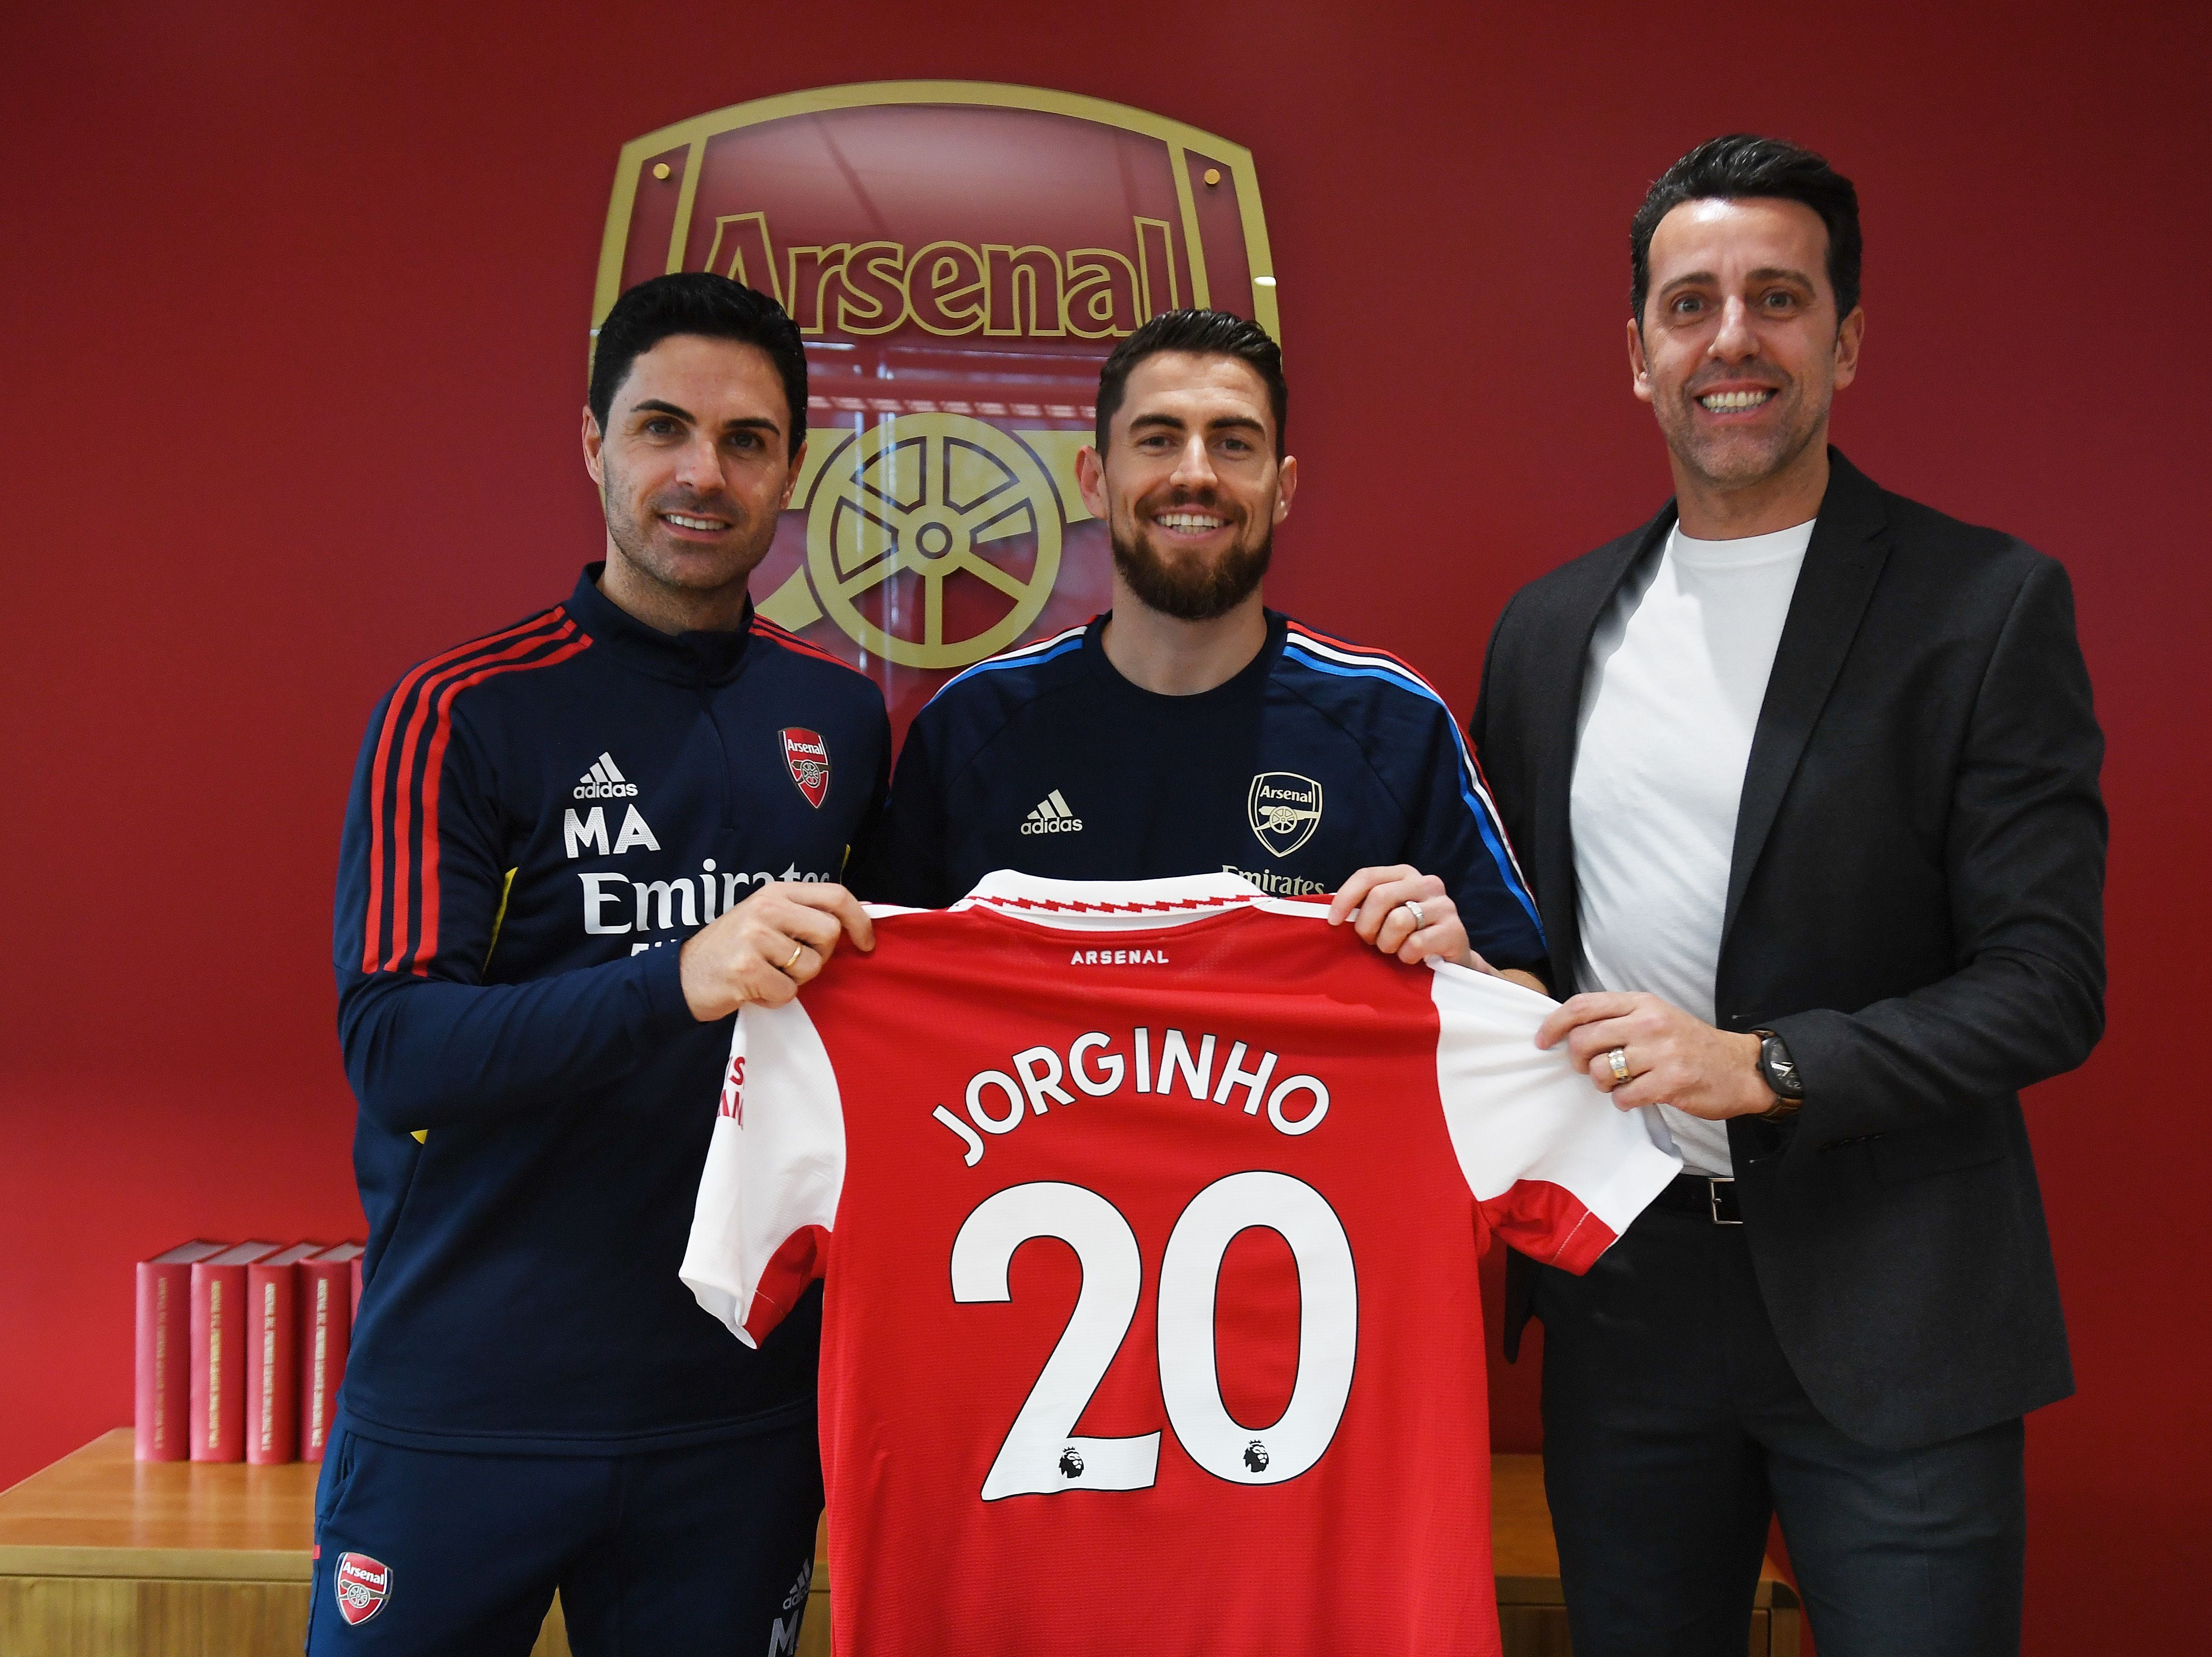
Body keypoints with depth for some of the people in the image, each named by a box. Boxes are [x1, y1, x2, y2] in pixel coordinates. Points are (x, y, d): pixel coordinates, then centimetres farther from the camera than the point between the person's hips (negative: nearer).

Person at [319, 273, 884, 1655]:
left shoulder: (843, 715, 5)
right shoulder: (460, 713, -7)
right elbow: (392, 1046, -16)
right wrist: (681, 978, -29)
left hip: (744, 1401, 3)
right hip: (466, 1403, -3)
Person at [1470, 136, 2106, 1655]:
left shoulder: (1988, 603, -6)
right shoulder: (1553, 625, 8)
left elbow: (2049, 985, -11)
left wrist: (1761, 1067, -21)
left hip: (1887, 1318, -4)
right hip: (1623, 1296, 4)